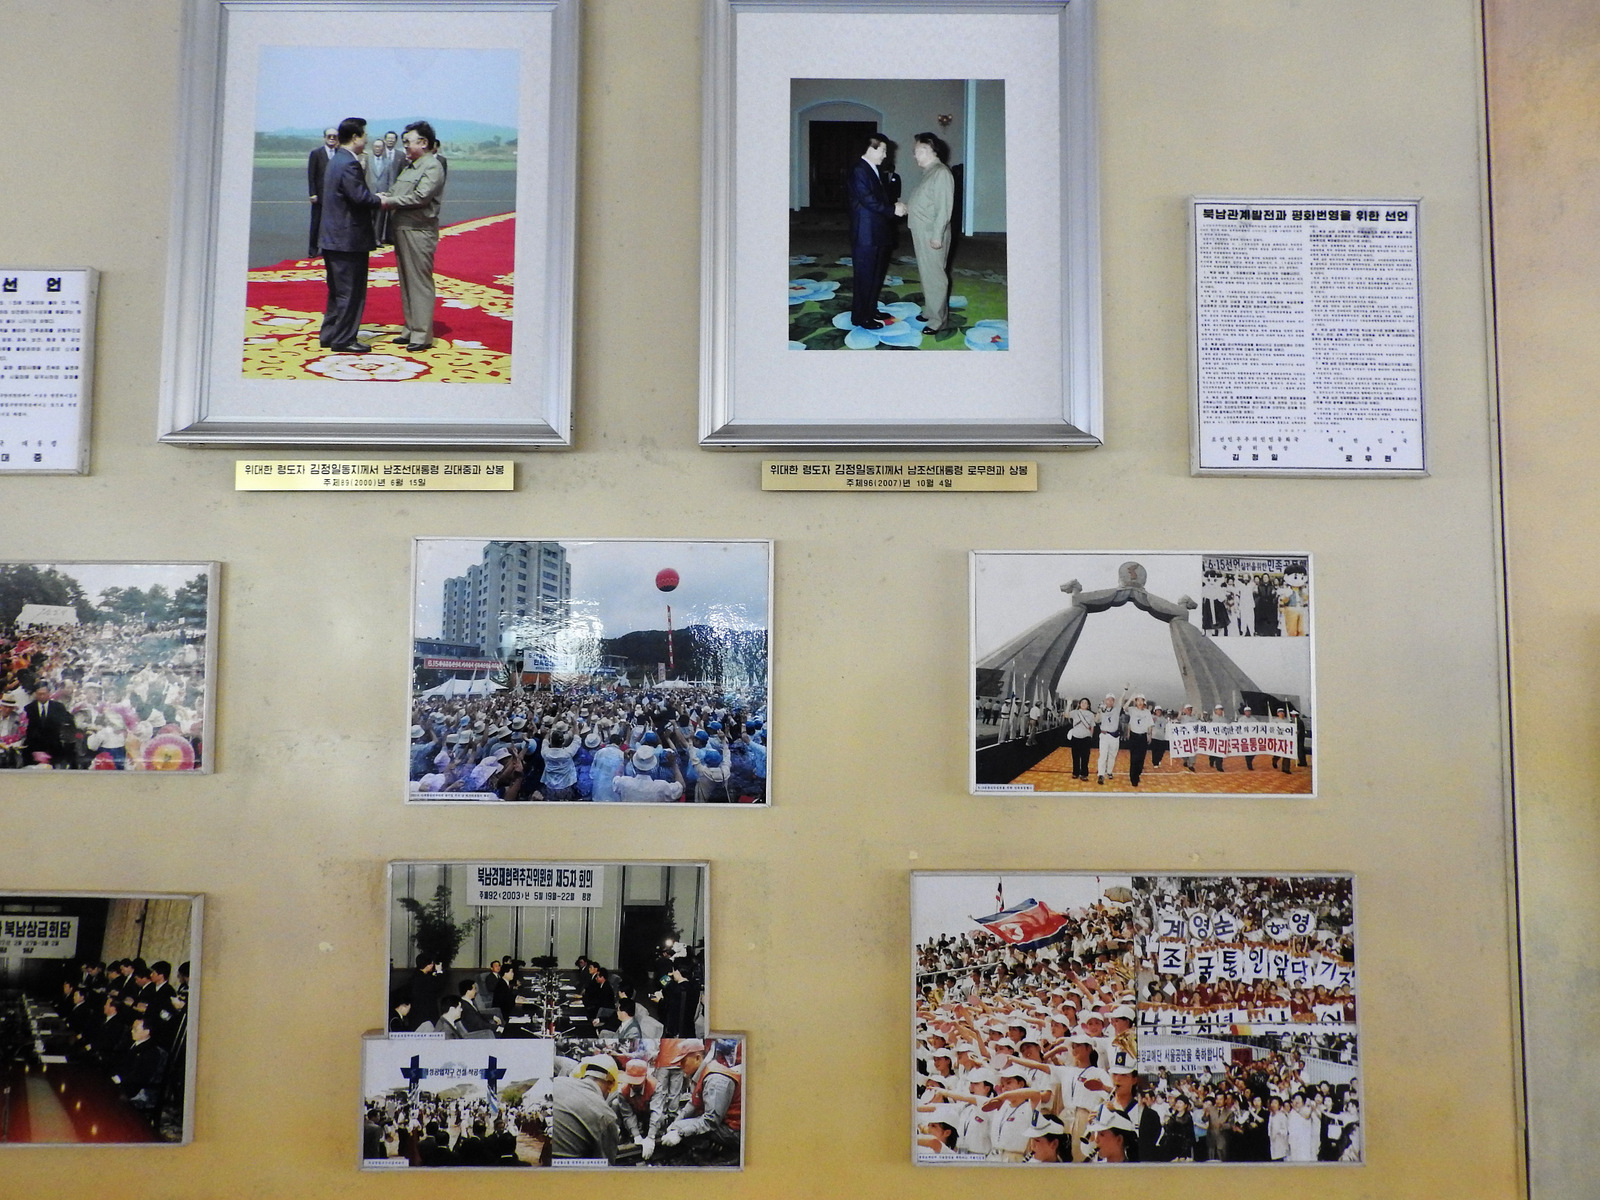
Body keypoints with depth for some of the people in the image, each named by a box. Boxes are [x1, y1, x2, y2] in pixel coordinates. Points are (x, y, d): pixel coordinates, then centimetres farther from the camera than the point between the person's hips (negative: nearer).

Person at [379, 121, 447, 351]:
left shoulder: (433, 166, -9)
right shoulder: (410, 166, 20)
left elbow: (421, 197, -19)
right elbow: (396, 192, 19)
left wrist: (389, 202, -14)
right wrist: (383, 196, -3)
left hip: (419, 232, -9)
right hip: (402, 230, 9)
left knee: (419, 282, -6)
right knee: (406, 282, 12)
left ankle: (422, 334, -3)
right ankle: (410, 329, 20)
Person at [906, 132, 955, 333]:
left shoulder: (941, 173, -16)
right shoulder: (928, 172, 14)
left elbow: (944, 207, -21)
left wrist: (937, 235, -23)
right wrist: (906, 208, 8)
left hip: (932, 235, -10)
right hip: (921, 233, 10)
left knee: (934, 276, -5)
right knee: (926, 274, 16)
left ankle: (938, 319, 0)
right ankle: (930, 311, 27)